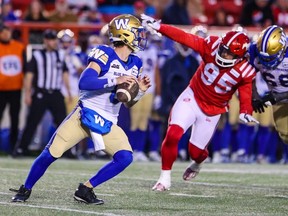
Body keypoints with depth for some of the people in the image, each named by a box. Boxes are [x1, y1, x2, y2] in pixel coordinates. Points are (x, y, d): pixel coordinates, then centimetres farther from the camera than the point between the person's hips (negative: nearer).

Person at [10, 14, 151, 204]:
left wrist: (140, 91, -4)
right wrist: (115, 81, -29)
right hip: (85, 115, -5)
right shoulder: (104, 54, -13)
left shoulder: (135, 64, 7)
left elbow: (128, 103, 15)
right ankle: (25, 189, 14)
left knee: (125, 158, -15)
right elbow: (84, 82, -28)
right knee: (51, 153, -8)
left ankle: (86, 190, -3)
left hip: (108, 123, 5)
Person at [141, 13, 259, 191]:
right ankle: (165, 177, 1)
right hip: (192, 97, 0)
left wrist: (246, 112, -33)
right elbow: (185, 38, -22)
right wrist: (158, 27, -29)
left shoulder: (245, 72, -19)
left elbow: (246, 96, -12)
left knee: (196, 151, 7)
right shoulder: (212, 46, -19)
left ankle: (198, 163, 48)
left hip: (212, 111, 0)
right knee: (173, 134, -19)